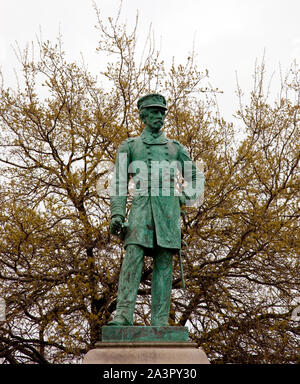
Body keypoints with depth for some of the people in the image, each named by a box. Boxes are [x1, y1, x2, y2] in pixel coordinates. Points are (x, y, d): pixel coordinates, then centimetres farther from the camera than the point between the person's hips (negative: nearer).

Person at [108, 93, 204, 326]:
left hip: (168, 211, 1)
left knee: (164, 264, -4)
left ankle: (160, 323, -5)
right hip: (141, 208, -1)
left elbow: (197, 178, 25)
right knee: (133, 258, -17)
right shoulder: (129, 146, 14)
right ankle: (124, 315, -21)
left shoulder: (175, 148, 18)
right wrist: (117, 214, -8)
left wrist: (183, 201, 9)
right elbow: (119, 183, 5)